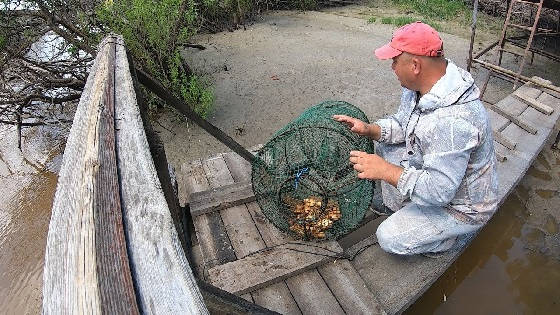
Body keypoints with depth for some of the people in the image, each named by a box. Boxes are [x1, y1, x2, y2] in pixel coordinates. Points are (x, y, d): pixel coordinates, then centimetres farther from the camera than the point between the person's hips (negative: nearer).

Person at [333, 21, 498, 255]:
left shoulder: (452, 120, -39)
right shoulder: (420, 86, -10)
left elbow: (439, 191, -36)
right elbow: (402, 124, 3)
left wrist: (385, 171, -36)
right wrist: (368, 129, -14)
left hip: (463, 206, -8)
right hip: (433, 172, 8)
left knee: (389, 239, -13)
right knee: (384, 146, 5)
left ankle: (456, 233, 11)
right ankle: (395, 204, 22)